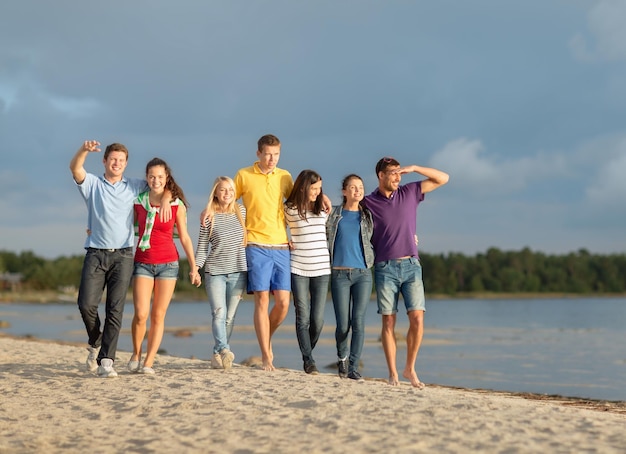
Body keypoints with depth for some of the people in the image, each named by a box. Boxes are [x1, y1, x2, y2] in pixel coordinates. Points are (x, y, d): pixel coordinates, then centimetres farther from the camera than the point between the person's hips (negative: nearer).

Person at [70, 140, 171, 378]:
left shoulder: (134, 186, 14)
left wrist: (165, 200, -2)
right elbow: (74, 168, -10)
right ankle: (96, 343, 16)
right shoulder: (92, 184, 9)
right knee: (86, 304, -11)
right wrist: (84, 150, -31)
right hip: (95, 253, -1)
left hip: (122, 255, 1)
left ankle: (106, 360, -6)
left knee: (115, 309, -6)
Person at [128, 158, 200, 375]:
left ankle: (149, 362, 8)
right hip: (142, 263, 0)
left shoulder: (177, 205, 0)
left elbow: (184, 238, 5)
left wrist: (193, 267, 4)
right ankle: (136, 354, 13)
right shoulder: (137, 202, 3)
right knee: (141, 314, -11)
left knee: (158, 315, 1)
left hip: (168, 263, 0)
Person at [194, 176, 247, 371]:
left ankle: (217, 355, 11)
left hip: (238, 271, 2)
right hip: (215, 271, -2)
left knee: (230, 316, 2)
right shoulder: (209, 217, 1)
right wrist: (196, 267, -12)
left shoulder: (242, 212, 9)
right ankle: (224, 350, -27)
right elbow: (202, 248, 3)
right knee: (219, 313, -16)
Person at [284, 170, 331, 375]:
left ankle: (307, 353, 22)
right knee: (303, 317, -3)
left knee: (318, 319, 0)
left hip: (321, 269, 2)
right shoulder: (289, 209, 0)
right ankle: (308, 361, 2)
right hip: (298, 269, -2)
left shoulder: (323, 208, 6)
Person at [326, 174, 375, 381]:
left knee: (358, 322, -9)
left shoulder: (368, 216, 12)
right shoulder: (333, 214, 7)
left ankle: (353, 368, -3)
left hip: (363, 273, 1)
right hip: (339, 274, -1)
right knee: (343, 324, -3)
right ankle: (342, 357, 26)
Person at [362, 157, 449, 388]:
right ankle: (393, 373, 5)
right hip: (385, 267, -2)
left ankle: (410, 369, 6)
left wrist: (414, 168, -3)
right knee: (388, 321, -1)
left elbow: (443, 178, 7)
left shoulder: (409, 192, 7)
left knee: (417, 318, -7)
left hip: (411, 266, 2)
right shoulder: (368, 203, 0)